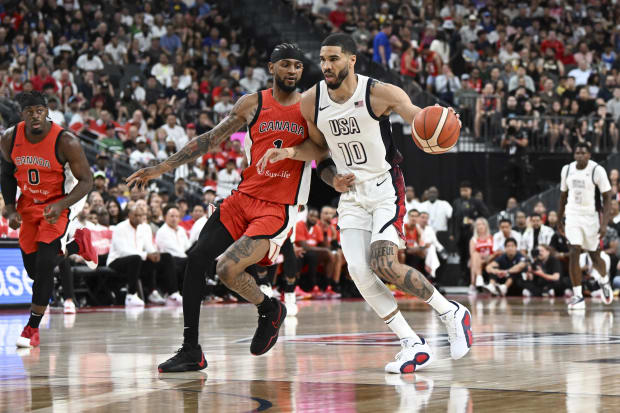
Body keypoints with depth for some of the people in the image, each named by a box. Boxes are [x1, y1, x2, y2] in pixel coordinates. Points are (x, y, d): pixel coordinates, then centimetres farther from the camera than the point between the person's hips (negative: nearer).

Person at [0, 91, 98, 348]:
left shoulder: (66, 142, -25)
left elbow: (86, 180, -18)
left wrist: (61, 205, -32)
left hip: (61, 202, -5)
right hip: (29, 203, 5)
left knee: (44, 263, -18)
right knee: (33, 268, 8)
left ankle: (33, 328, -5)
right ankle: (77, 243, 37)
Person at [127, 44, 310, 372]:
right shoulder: (252, 104, 6)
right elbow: (210, 139, 9)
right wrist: (161, 168, 6)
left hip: (278, 208, -4)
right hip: (244, 197, 4)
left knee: (228, 269, -21)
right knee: (196, 258, -8)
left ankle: (270, 310, 11)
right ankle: (191, 351, 1)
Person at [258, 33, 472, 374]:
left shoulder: (378, 93, -17)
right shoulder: (311, 102, -3)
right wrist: (289, 152, -6)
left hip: (385, 188, -5)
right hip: (351, 193, 5)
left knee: (383, 266, -20)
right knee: (359, 272, -10)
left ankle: (452, 313, 3)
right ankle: (414, 346, 0)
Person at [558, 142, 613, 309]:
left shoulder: (597, 170, -13)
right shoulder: (567, 170, 1)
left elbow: (607, 197, -11)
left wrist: (604, 222, -19)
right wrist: (559, 220, 16)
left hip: (591, 217, -2)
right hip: (573, 215, 2)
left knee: (594, 256, 10)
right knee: (574, 253, -13)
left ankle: (604, 280, 43)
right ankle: (578, 296, -10)